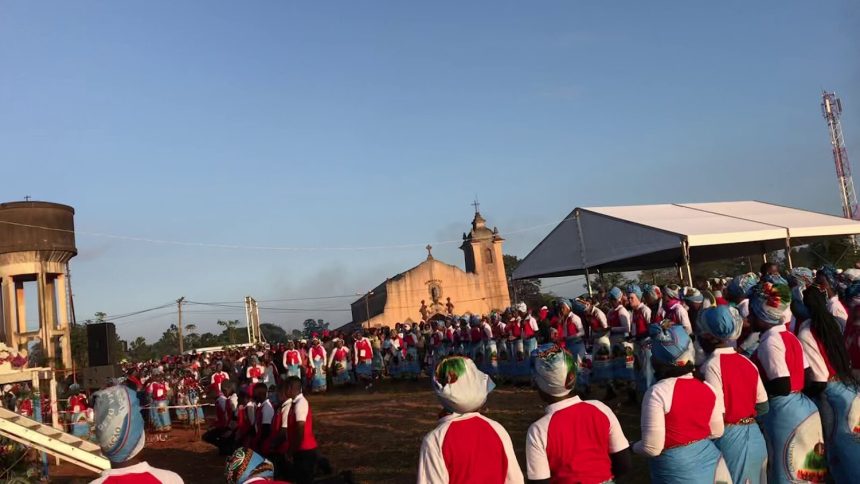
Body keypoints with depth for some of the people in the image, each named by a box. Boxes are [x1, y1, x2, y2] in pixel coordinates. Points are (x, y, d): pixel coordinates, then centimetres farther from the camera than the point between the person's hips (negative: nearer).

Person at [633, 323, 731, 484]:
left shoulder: (657, 392, -22)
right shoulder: (707, 388, -6)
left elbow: (652, 448, -20)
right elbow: (716, 432, 7)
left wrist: (633, 446, -1)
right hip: (708, 461, 5)